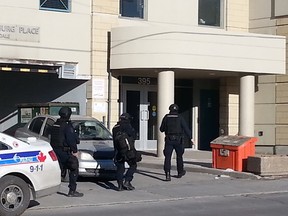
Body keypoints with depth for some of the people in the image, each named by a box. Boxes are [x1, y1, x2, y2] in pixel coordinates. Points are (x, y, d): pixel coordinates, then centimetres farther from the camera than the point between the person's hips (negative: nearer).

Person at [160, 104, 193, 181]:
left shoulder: (166, 117, 3)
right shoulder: (180, 117, 0)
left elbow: (161, 129, 8)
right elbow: (186, 128, -7)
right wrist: (191, 138, -9)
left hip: (169, 140, 0)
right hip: (178, 140, 0)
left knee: (167, 157, -3)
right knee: (179, 155, 18)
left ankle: (167, 174, -17)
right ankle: (180, 172, 31)